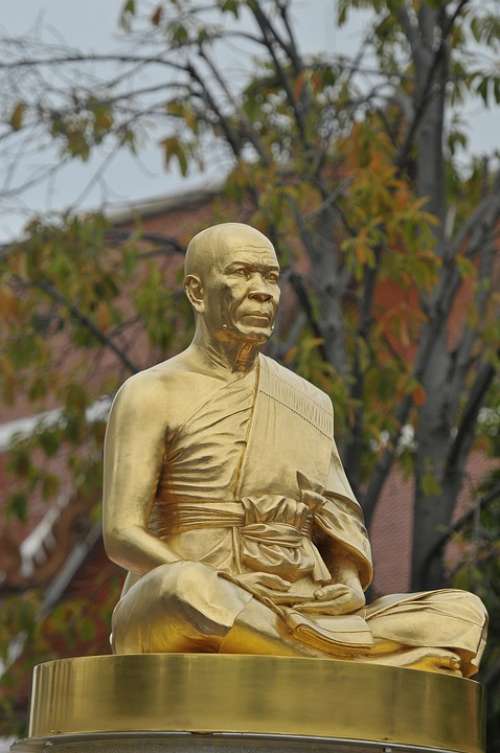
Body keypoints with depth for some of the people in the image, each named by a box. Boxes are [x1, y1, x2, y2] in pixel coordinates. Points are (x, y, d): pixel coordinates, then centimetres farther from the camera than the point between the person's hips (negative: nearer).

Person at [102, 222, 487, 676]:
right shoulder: (153, 396, 3)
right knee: (189, 591, -41)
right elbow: (122, 537, -5)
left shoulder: (310, 404, 18)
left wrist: (349, 587, -5)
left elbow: (343, 528, 18)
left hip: (291, 619, 5)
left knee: (462, 615, -14)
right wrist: (216, 588, -20)